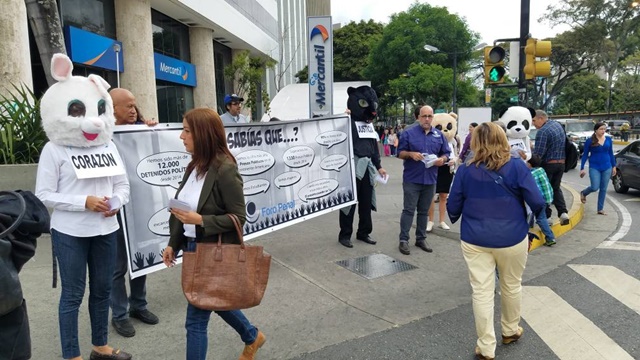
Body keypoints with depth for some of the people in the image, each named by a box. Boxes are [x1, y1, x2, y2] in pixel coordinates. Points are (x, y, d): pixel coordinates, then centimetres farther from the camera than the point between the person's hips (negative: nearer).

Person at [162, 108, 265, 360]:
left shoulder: (225, 169, -20)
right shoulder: (195, 165, 3)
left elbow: (238, 217, -18)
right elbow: (183, 208, 11)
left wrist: (200, 220, -26)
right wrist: (173, 243, 9)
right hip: (193, 248, 9)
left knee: (196, 320, 2)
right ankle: (252, 337, 50)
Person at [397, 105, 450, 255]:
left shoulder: (439, 135, 8)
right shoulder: (409, 133, -2)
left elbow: (446, 154, 12)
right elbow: (400, 153, 0)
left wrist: (442, 159, -10)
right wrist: (410, 154, -19)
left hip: (430, 180, 4)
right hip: (412, 179, -3)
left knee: (424, 211, 13)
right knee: (408, 210, -2)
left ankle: (421, 238, 23)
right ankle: (403, 240, 4)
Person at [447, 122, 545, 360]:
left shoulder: (465, 170, -6)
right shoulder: (517, 166, -10)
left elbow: (453, 207, 1)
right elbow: (537, 202, -10)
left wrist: (454, 218, 24)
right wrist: (537, 211, 14)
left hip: (475, 240, 0)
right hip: (512, 238, 0)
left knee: (482, 292, 5)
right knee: (512, 286, 21)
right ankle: (510, 331, 41)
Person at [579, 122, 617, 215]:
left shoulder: (608, 139, 4)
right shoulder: (590, 141, -6)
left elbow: (611, 153, 12)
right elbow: (585, 155, -2)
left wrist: (614, 166, 12)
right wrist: (582, 168, -5)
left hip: (607, 167, 4)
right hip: (594, 167, -3)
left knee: (603, 189, 6)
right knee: (595, 187, -12)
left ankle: (600, 209, 16)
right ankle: (583, 193, 21)